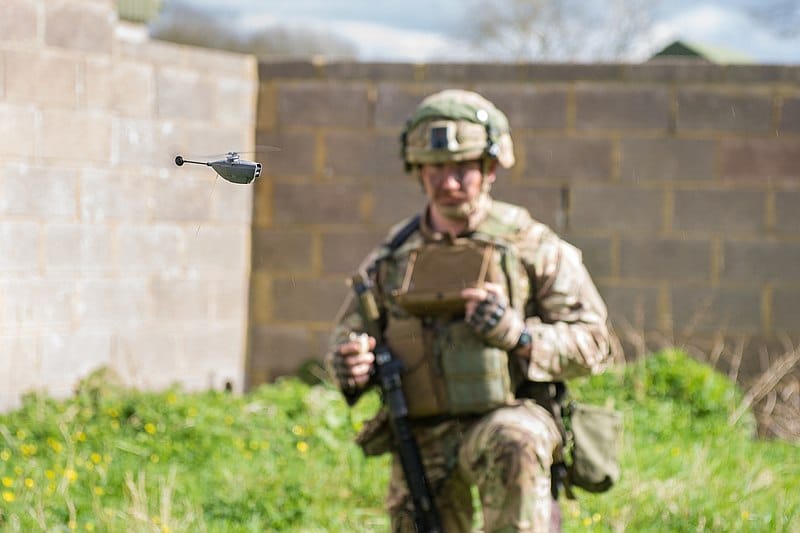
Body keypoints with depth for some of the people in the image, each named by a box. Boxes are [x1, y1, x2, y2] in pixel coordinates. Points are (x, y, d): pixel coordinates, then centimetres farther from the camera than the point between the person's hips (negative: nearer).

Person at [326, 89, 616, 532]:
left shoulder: (532, 246, 0)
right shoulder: (392, 256, 10)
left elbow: (594, 343, -2)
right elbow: (348, 334, 19)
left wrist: (518, 335, -20)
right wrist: (350, 366, -6)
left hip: (512, 417, -4)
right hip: (423, 437, 4)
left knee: (514, 446, -38)